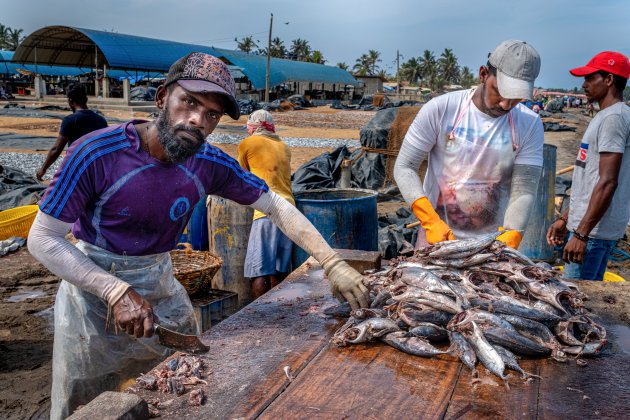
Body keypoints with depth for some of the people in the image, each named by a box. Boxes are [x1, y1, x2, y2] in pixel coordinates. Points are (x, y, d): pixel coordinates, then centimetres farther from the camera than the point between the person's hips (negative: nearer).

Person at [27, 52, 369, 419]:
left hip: (161, 285, 4)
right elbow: (42, 239, -19)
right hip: (93, 286, -3)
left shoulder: (210, 165, -12)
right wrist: (117, 292, -29)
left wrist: (332, 263, -17)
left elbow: (276, 206, -6)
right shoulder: (96, 154, -25)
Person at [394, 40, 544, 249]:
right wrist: (431, 221, -23)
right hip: (436, 233, -1)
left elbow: (524, 190, -9)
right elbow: (404, 167, -11)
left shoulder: (530, 125, -6)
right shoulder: (440, 110, -11)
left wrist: (511, 236, -27)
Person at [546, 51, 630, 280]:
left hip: (594, 230, -10)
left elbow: (608, 182, -21)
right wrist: (565, 219, 21)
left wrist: (581, 234, -21)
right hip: (595, 228, 10)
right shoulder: (605, 117, 19)